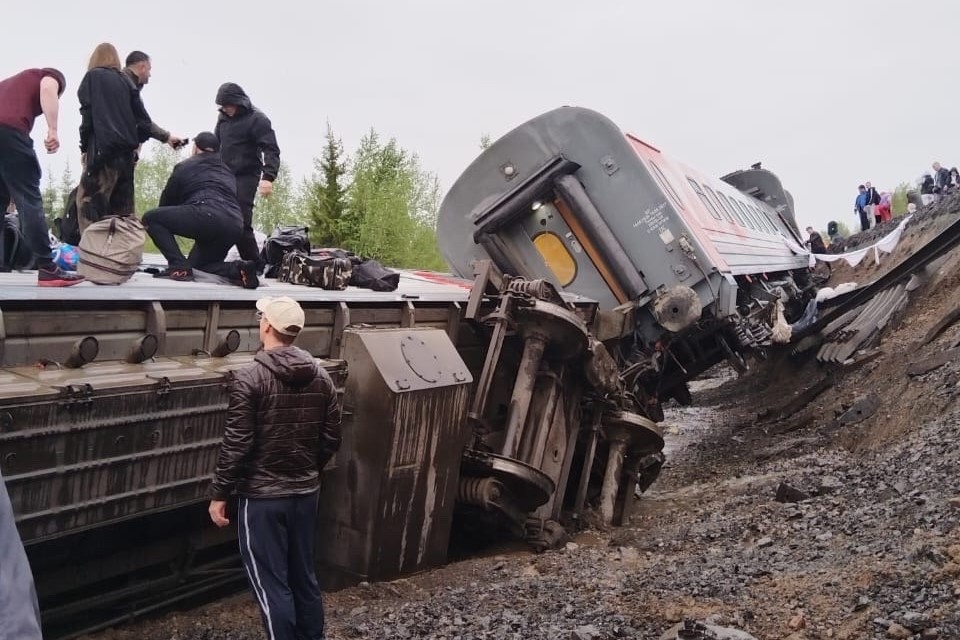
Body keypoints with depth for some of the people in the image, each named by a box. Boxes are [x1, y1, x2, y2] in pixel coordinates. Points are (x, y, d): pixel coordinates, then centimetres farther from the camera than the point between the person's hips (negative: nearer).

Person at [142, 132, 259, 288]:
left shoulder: (184, 166, 16)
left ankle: (179, 266, -8)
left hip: (207, 215, -7)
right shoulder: (226, 171, 31)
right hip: (234, 226, 7)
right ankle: (239, 269, -1)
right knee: (197, 265, 26)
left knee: (151, 218, 9)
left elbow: (166, 201, 22)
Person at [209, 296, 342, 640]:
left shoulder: (249, 379, -16)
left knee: (271, 583, 4)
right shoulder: (321, 376, 1)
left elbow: (236, 444, -16)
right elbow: (331, 438, 7)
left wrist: (219, 494, -6)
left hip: (262, 497, -6)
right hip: (306, 493, 6)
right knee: (304, 576, 17)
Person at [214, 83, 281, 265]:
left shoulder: (257, 119, -8)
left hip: (246, 177, -7)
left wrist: (268, 177, -32)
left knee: (241, 222, -17)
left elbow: (271, 150, -17)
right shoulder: (223, 117, 12)